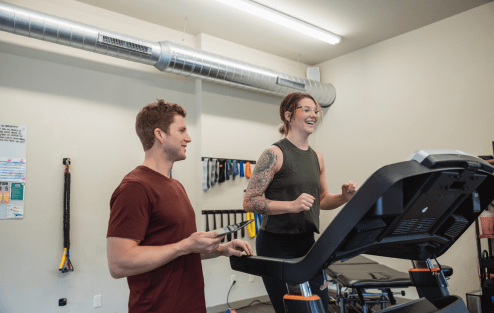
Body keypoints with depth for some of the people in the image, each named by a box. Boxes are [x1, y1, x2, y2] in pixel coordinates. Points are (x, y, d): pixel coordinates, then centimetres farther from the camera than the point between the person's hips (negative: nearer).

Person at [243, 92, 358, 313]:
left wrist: (344, 197, -1)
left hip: (307, 242, 7)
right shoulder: (274, 154, -11)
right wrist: (291, 205, -25)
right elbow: (249, 202, -15)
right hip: (277, 244, -7)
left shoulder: (317, 158, 10)